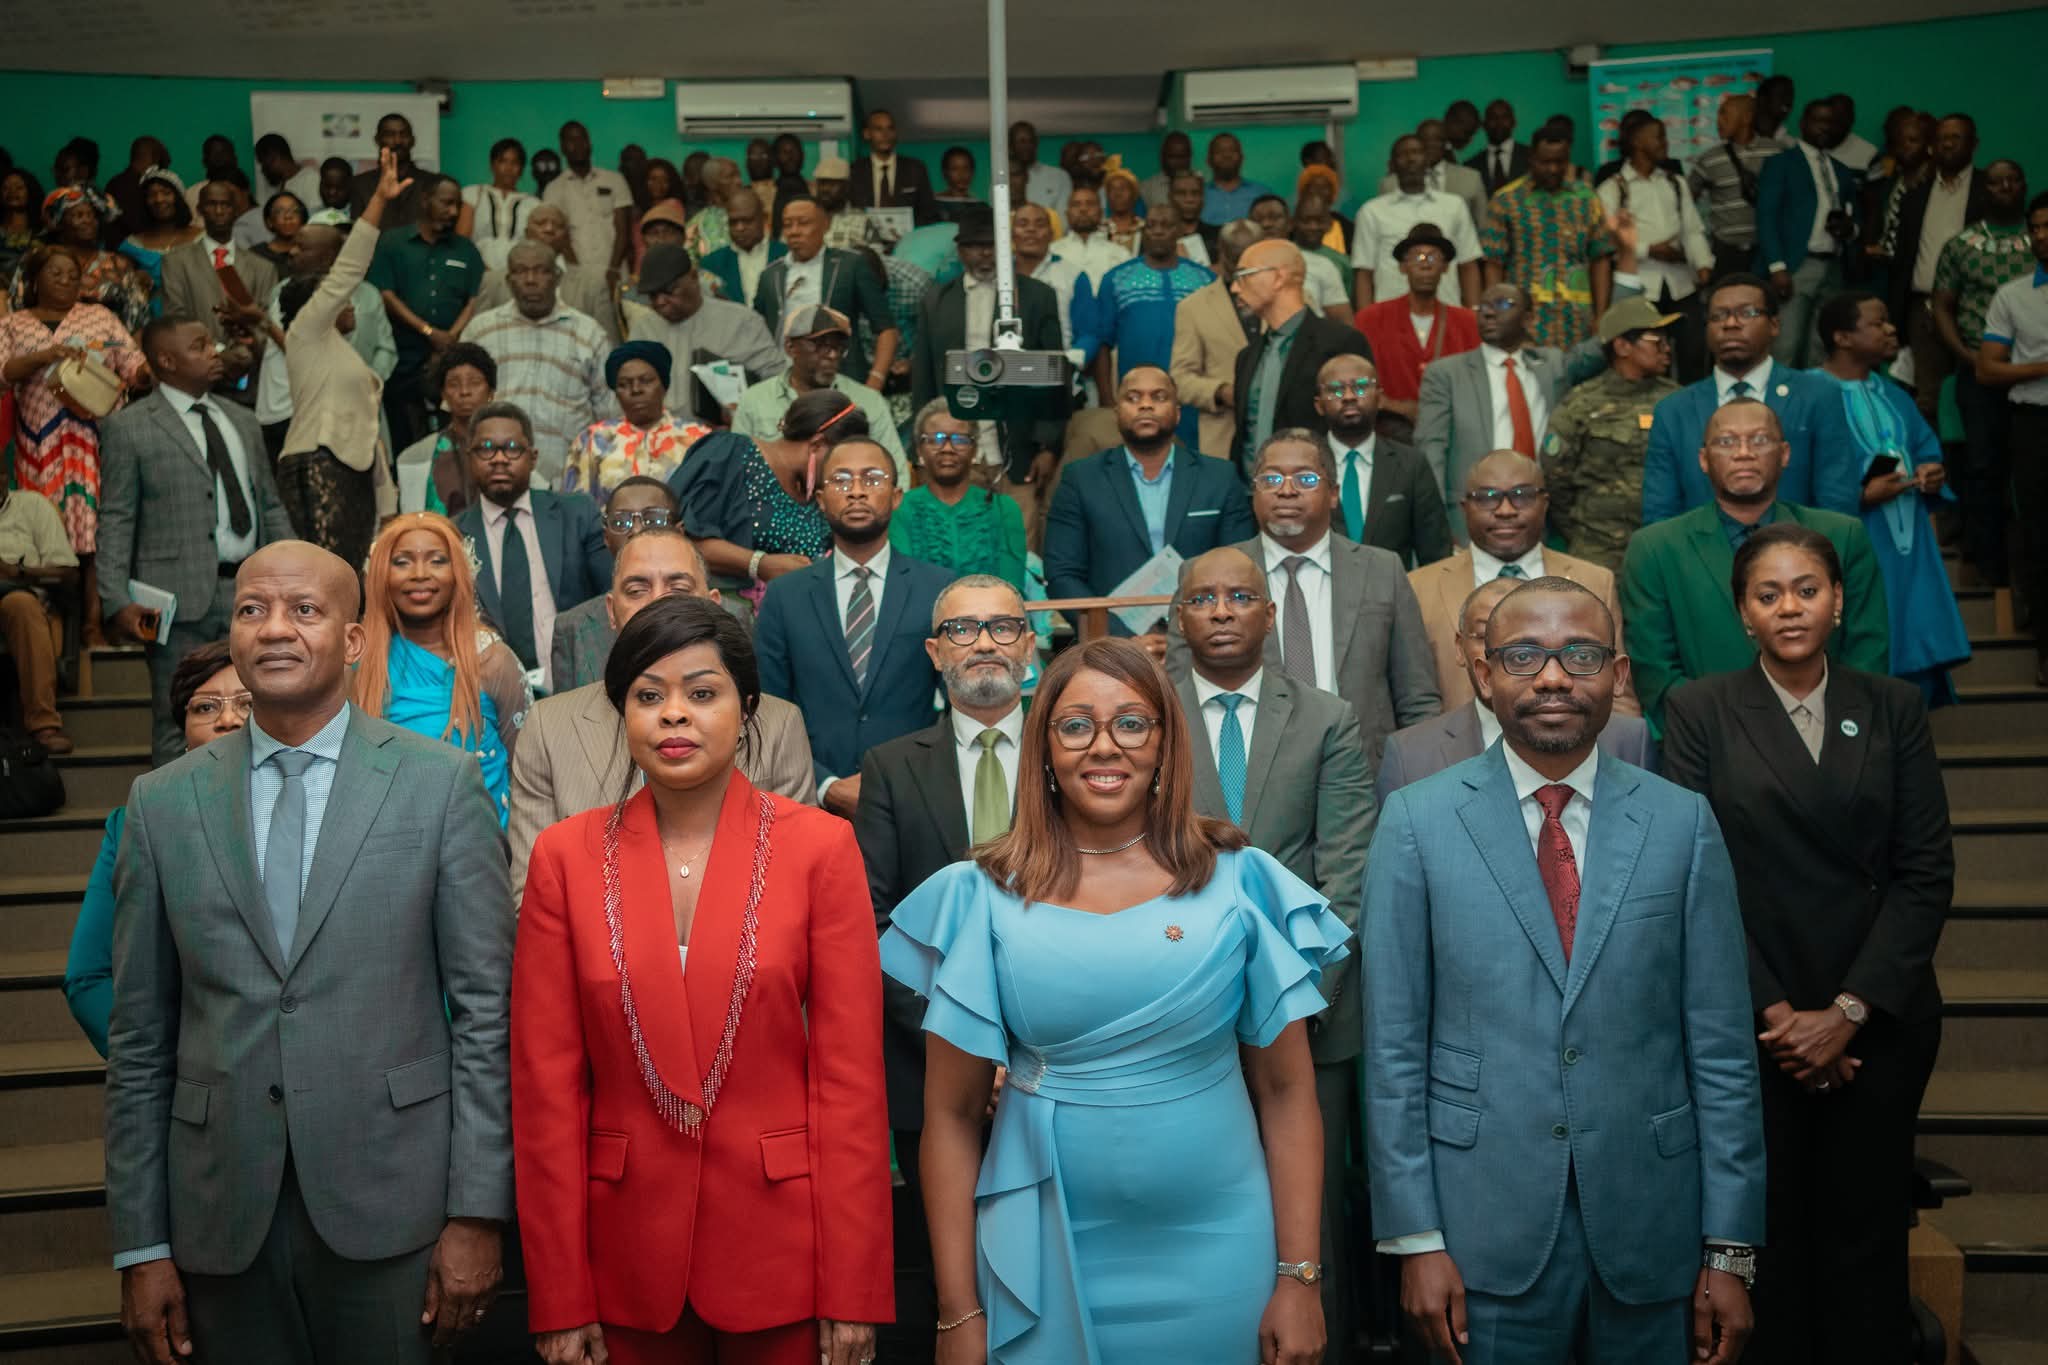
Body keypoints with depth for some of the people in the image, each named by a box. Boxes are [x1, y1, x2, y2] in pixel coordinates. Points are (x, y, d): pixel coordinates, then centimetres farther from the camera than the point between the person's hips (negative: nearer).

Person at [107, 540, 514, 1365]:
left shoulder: (441, 784, -3)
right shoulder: (162, 802, 4)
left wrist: (479, 1211, -6)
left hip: (391, 1202, -2)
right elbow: (139, 1040, 6)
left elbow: (485, 1010, -4)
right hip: (223, 1212, 2)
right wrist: (139, 1247, 4)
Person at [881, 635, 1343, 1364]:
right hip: (1044, 1263, 0)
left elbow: (1286, 1091, 1)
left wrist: (1299, 1278, -2)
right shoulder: (982, 899, -5)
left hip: (1217, 1259, 1)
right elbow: (951, 1117, -2)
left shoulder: (1240, 883, -3)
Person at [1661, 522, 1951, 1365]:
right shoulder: (1700, 710, 1)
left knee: (1864, 1231, 7)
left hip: (1880, 1025, 2)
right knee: (1764, 1230, 5)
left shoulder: (1893, 709, 6)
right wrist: (1774, 1011, -10)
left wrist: (1848, 1013, -8)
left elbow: (1926, 874, 1)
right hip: (1749, 1027, -1)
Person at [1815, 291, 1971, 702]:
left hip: (1908, 554, 8)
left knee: (1915, 662, 9)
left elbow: (1927, 450, 21)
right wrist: (1863, 496, -22)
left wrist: (1933, 474, -1)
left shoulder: (1892, 395, 14)